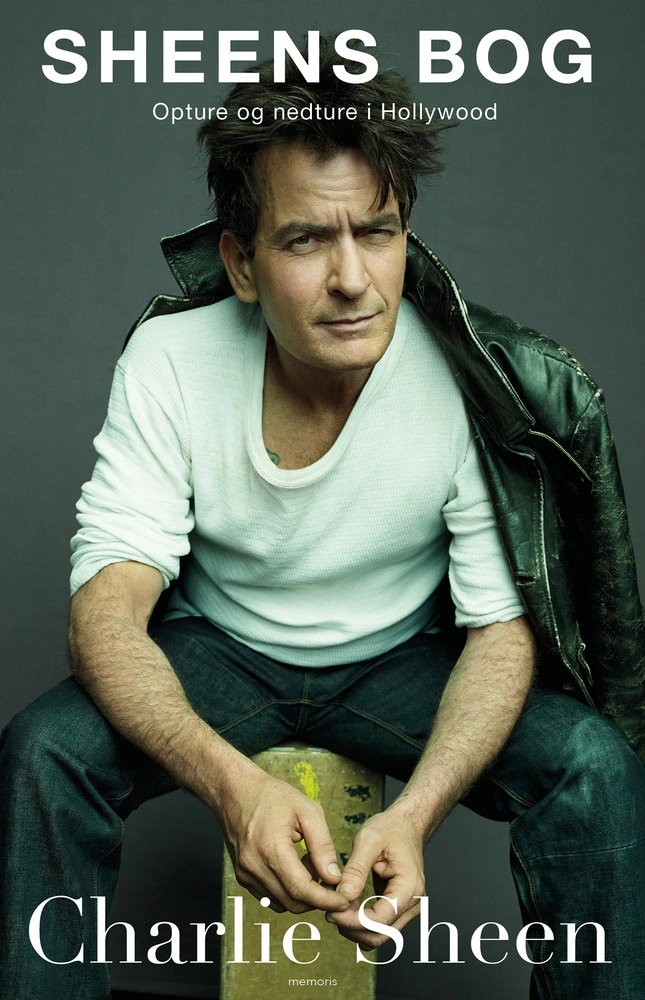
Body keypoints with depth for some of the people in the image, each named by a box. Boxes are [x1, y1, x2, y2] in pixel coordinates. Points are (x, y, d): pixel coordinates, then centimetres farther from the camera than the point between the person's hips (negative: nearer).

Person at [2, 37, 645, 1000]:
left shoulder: (474, 379, -22)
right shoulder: (172, 357, -21)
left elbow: (501, 627, -17)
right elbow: (107, 607, -24)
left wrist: (416, 811, -36)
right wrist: (232, 780, -44)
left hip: (401, 658, 0)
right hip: (220, 652, 1)